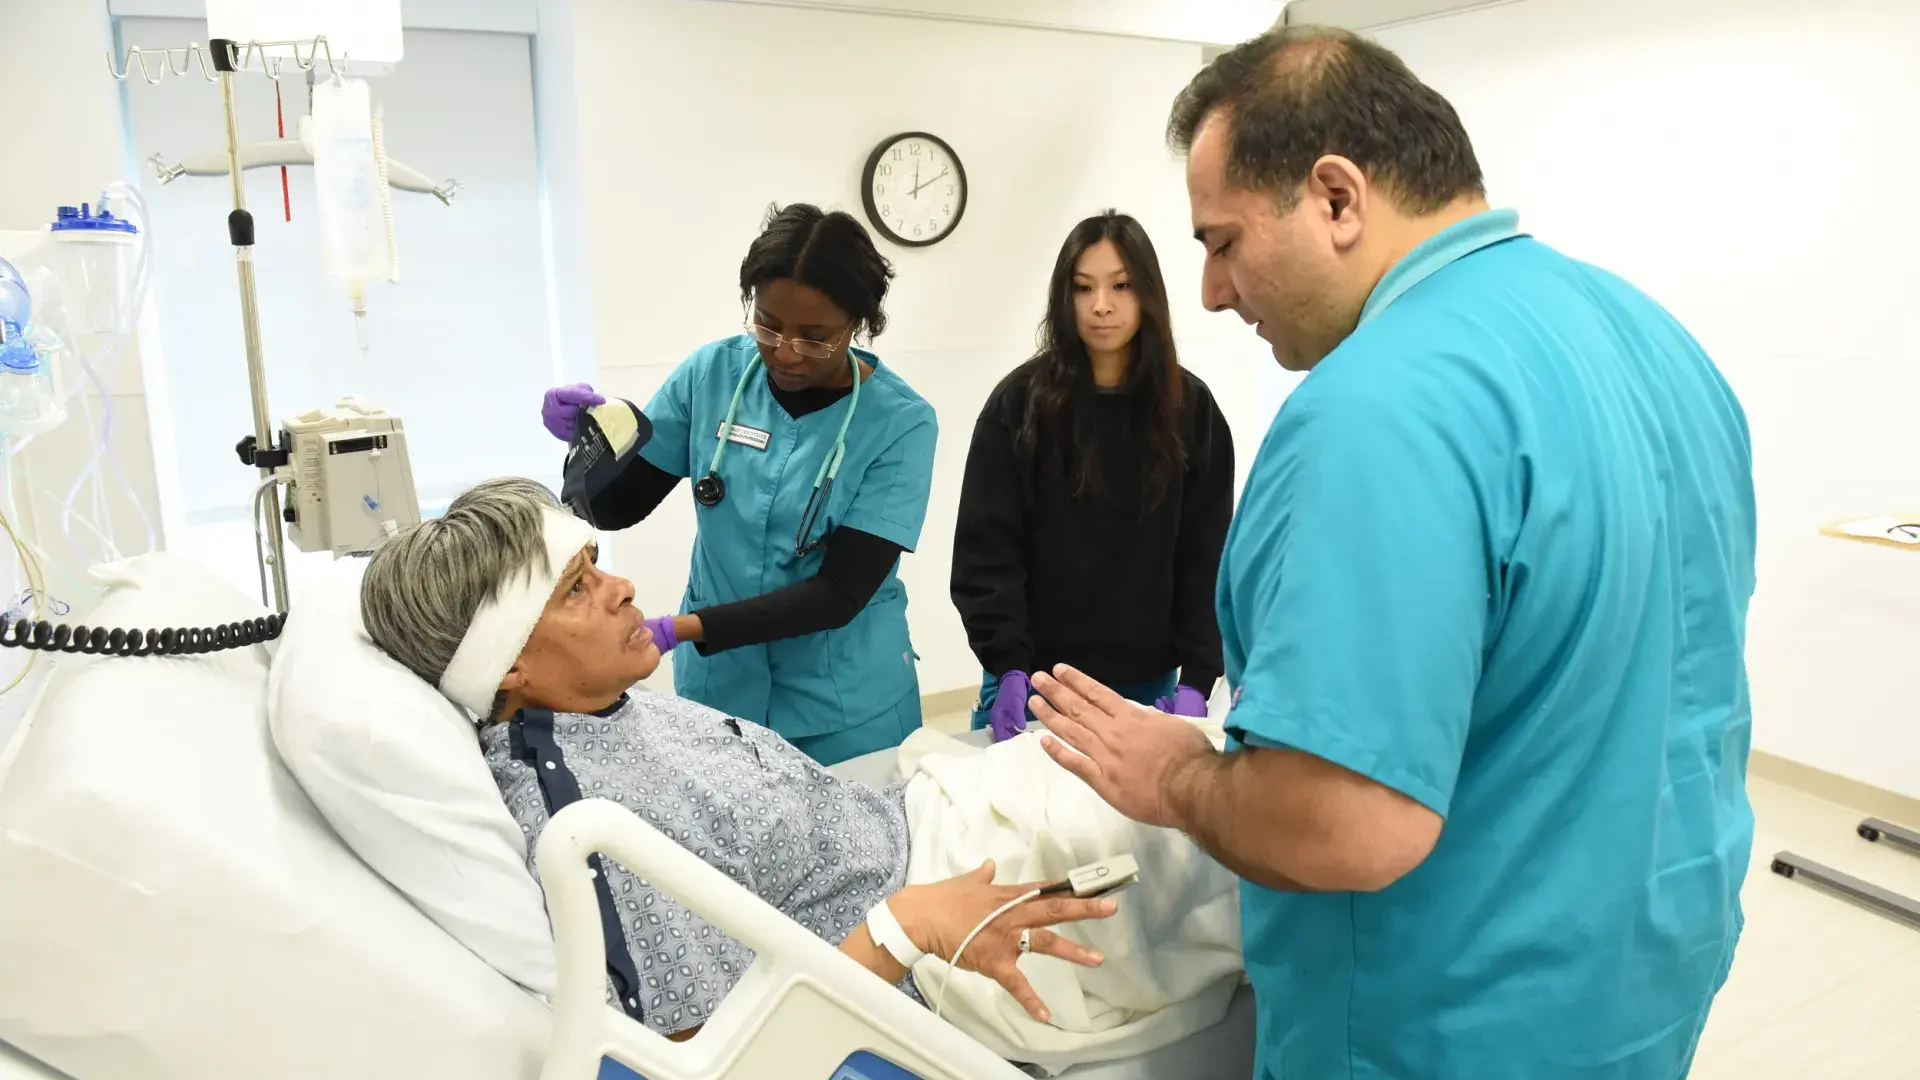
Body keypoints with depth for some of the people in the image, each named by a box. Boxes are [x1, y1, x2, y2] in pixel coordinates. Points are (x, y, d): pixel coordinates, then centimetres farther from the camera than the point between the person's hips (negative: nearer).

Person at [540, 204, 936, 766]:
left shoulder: (899, 422, -17)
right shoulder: (712, 372, -8)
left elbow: (841, 592, -20)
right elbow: (617, 509, 1)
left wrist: (678, 629, -28)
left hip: (845, 704, -2)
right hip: (718, 684, 2)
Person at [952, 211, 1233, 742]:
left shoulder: (1190, 408, 1)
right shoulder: (1020, 401, -4)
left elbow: (1207, 555, 0)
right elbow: (987, 548, -7)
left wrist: (1197, 678, -9)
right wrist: (1009, 667, -17)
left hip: (1145, 683, 1)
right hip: (1037, 679, -1)